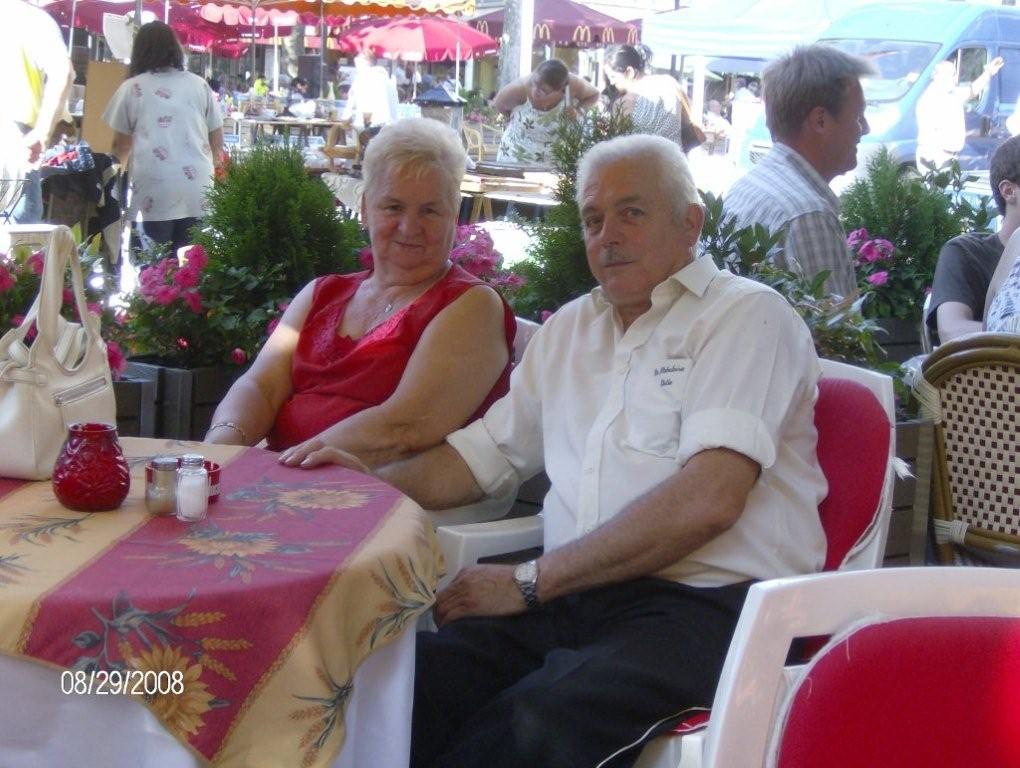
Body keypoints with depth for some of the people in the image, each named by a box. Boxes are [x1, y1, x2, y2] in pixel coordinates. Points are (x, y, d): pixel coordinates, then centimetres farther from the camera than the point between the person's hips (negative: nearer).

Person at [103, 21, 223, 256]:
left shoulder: (131, 88, 8)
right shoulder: (199, 84, 13)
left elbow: (121, 145, 16)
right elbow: (217, 143, 18)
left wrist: (123, 163, 37)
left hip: (154, 190, -2)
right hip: (198, 190, 2)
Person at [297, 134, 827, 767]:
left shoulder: (747, 316, 0)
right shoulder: (570, 329, 23)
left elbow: (707, 500, -14)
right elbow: (486, 455, 28)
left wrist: (530, 583, -11)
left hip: (707, 600, -5)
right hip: (576, 598, 5)